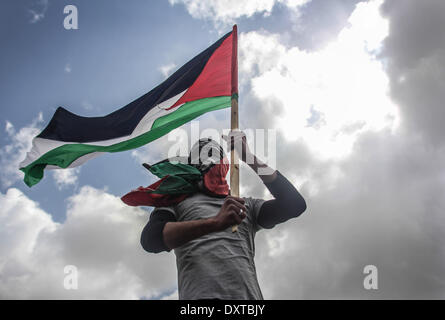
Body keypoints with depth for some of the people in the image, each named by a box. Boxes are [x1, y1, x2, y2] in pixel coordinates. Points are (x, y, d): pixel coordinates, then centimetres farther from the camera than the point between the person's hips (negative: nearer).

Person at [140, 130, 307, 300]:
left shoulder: (247, 205, 27)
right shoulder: (178, 199, 18)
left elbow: (294, 204, 13)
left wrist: (249, 157, 12)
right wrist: (215, 222, -14)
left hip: (249, 294, 3)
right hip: (202, 294, -3)